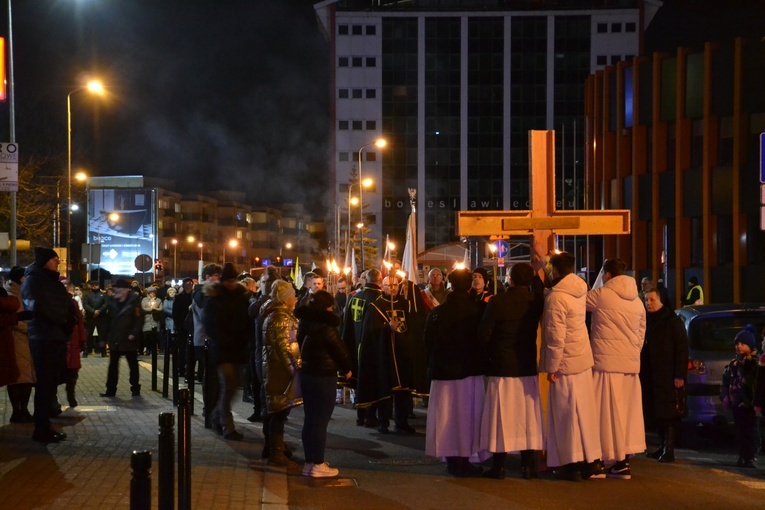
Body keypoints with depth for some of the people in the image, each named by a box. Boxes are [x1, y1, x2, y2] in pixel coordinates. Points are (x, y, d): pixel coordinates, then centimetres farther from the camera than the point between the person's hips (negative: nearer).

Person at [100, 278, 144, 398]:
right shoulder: (113, 301, 8)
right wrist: (107, 334, 7)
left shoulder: (134, 301, -9)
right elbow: (109, 318, 12)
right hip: (115, 340, 5)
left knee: (133, 365, 8)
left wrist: (134, 334, -20)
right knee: (113, 365, 5)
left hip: (129, 340, -5)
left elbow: (139, 319, -13)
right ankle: (110, 390, 9)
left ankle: (135, 389, 16)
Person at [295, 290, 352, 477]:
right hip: (324, 377, -8)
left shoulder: (306, 324, 4)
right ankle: (318, 465, 1)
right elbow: (340, 349, -13)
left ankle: (309, 462, 19)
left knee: (310, 420, 13)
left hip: (307, 374, 8)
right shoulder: (326, 327, -17)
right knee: (321, 422, -2)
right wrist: (346, 369, 4)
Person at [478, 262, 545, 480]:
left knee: (501, 415, 3)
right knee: (528, 415, 9)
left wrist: (491, 353, 5)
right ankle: (529, 466, 11)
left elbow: (484, 334, -11)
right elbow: (540, 290, 21)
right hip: (527, 367, 3)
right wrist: (537, 270, 20)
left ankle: (498, 466, 7)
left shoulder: (497, 302, -13)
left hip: (501, 366, -3)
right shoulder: (535, 301, -4)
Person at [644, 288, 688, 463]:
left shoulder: (672, 320, -5)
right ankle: (663, 446, 15)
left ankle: (669, 450, -6)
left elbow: (682, 348, -9)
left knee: (670, 411, -6)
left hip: (670, 376, -6)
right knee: (658, 412, 7)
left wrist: (680, 375, -16)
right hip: (654, 375, 6)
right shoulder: (647, 321, 14)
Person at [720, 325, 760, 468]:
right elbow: (725, 382, 19)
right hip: (736, 404, 6)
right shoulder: (733, 364, 16)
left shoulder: (756, 363, -6)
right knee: (740, 430, 10)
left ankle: (750, 457, -1)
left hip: (750, 404, -6)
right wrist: (724, 396, 4)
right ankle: (742, 456, 18)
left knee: (751, 430, -4)